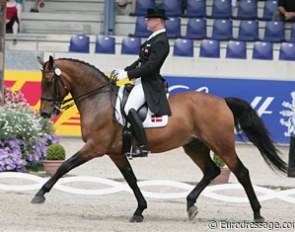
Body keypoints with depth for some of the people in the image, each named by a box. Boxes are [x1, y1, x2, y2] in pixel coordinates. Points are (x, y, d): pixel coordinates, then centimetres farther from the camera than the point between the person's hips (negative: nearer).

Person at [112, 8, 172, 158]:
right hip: (141, 81, 11)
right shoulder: (154, 38, 16)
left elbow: (150, 66, -23)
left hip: (148, 84, -11)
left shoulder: (160, 42, -16)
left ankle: (142, 147, -29)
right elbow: (142, 60, 20)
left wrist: (128, 74, -21)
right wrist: (124, 71, 9)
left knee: (130, 109, -28)